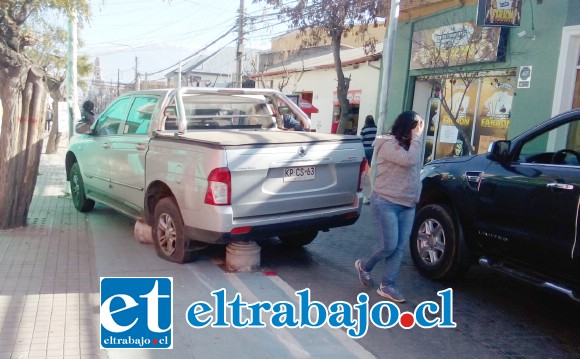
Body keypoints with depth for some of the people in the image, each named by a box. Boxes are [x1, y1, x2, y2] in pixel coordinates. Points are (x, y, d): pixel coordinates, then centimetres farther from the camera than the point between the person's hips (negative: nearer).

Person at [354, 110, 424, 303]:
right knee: (389, 245, -6)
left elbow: (416, 167, 11)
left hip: (407, 204, 8)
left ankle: (387, 285, 12)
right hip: (386, 203, -8)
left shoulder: (407, 145, 14)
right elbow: (410, 160, -26)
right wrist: (416, 137, -18)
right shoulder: (389, 144, -13)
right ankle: (364, 265, 23)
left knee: (401, 247, 4)